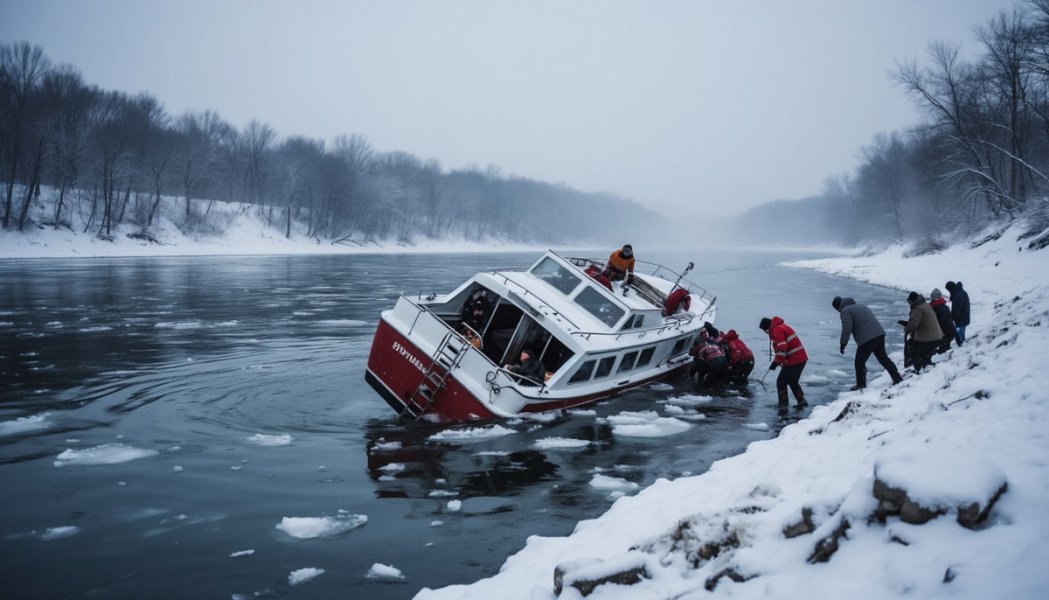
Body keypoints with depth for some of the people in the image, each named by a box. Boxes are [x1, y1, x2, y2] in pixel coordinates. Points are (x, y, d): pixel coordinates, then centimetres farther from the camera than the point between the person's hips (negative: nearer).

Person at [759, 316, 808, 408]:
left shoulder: (776, 330, -13)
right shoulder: (782, 326, 20)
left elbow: (782, 348, -24)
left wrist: (776, 362, -20)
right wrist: (779, 360, 27)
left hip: (793, 361, -10)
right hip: (801, 358, 10)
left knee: (781, 382, 0)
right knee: (793, 381, 23)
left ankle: (783, 404, 2)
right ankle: (801, 400, 17)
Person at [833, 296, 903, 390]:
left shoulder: (845, 311, -4)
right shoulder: (859, 305, 23)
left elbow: (846, 329, -15)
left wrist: (843, 344, -8)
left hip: (866, 340, -8)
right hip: (879, 334, 8)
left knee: (859, 362, 7)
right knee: (883, 358, 20)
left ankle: (861, 385, 13)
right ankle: (898, 379, 22)